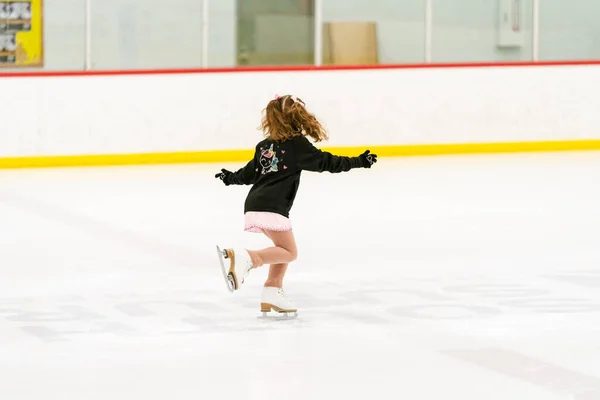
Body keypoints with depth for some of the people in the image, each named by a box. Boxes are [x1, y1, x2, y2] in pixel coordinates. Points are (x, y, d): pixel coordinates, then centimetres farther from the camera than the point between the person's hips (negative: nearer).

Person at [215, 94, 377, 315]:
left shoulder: (265, 145, 17)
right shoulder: (298, 144, -3)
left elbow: (250, 173, 28)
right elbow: (325, 162, -5)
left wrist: (231, 177, 49)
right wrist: (358, 162, -2)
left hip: (254, 205, 8)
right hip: (272, 207, -8)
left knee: (283, 248, 22)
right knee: (288, 252, -6)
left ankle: (273, 292, 20)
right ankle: (245, 258, -25)